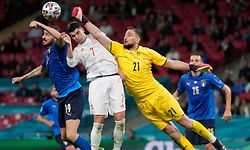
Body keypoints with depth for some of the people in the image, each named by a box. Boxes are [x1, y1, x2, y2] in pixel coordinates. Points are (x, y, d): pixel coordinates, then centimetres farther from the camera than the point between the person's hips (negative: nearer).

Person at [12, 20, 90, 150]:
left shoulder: (58, 47, -9)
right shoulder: (47, 54, 17)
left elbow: (60, 37, -34)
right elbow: (41, 69, 38)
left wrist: (40, 25, -29)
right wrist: (22, 78, 44)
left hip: (73, 94, -10)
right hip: (62, 96, 10)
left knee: (71, 135, -23)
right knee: (64, 137, 12)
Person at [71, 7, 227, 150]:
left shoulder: (147, 52, -1)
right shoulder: (118, 49, 2)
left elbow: (170, 63, 5)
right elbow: (98, 35, -1)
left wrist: (193, 67, 1)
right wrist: (83, 19, -6)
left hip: (158, 95, -2)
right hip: (143, 102, 2)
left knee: (184, 121, -1)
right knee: (170, 130, -1)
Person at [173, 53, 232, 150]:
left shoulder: (209, 77, -9)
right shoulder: (184, 79, 1)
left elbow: (227, 90, -3)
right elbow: (178, 93, 20)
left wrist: (228, 110, -7)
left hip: (208, 117, -3)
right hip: (192, 117, 3)